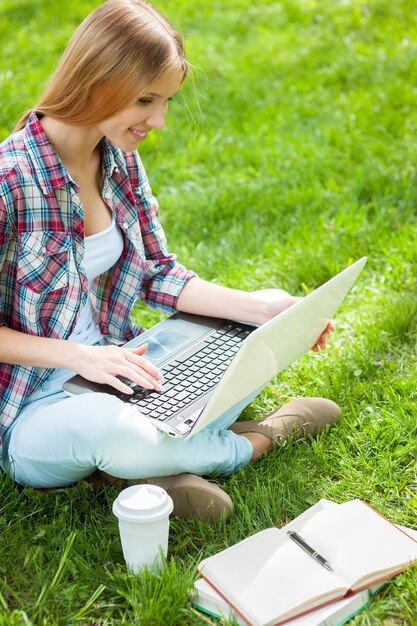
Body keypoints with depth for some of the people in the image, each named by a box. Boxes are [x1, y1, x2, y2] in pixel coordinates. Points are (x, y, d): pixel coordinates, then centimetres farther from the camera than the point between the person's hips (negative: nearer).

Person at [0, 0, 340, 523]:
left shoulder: (119, 157, 0)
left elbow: (157, 274, 4)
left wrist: (255, 305, -8)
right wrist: (76, 355, -25)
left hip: (111, 373, 7)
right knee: (108, 426, -39)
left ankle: (140, 467, -14)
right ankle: (252, 442, -8)